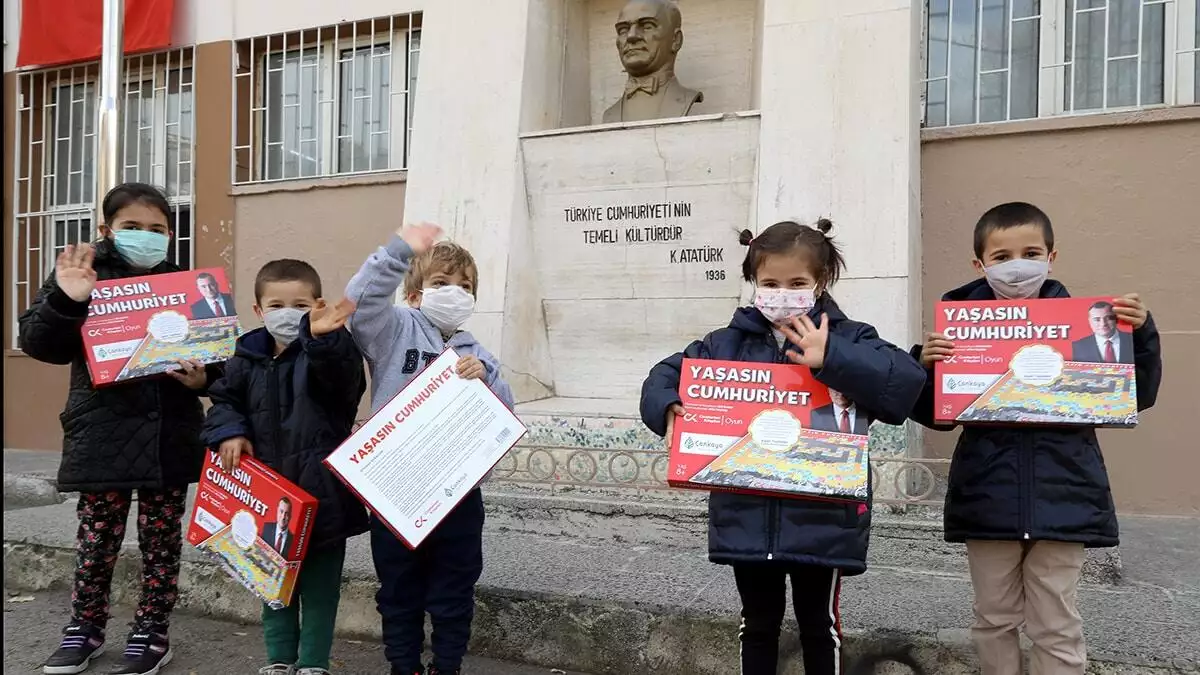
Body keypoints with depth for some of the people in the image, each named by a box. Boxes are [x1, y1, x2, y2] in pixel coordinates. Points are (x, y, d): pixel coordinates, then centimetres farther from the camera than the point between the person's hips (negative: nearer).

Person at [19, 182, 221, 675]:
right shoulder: (80, 273, 1)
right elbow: (37, 343, -6)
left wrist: (202, 378, -13)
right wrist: (65, 302, -23)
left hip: (169, 434, 1)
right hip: (102, 433, -1)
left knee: (161, 537, 9)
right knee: (96, 538, 9)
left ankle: (151, 634, 22)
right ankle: (84, 629, 28)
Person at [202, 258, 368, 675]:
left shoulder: (329, 352, -10)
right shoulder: (247, 358, 4)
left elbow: (345, 379, -31)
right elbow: (223, 400, 13)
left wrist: (324, 339, -51)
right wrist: (228, 432, -8)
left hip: (321, 492, -4)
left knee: (319, 584, 7)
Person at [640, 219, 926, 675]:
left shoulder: (846, 340, -5)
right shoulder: (727, 343, 3)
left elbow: (909, 382, -20)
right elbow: (664, 377, 7)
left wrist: (832, 360, -29)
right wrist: (668, 407, -16)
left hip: (822, 520, -2)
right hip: (747, 519, 2)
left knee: (819, 624, 17)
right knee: (758, 624, 19)